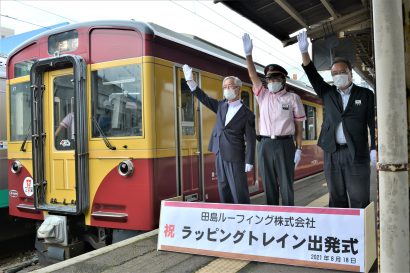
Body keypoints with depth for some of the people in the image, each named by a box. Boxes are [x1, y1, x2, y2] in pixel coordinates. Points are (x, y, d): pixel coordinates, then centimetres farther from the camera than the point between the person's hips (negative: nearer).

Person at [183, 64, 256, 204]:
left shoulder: (247, 114, -7)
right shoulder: (221, 105, 10)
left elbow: (251, 140, -8)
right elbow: (204, 98, 13)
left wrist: (249, 161, -12)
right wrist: (190, 80, 4)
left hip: (235, 157, -6)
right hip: (219, 155, 6)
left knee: (239, 189, -3)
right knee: (223, 189, 11)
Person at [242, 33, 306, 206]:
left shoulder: (292, 98, 3)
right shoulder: (263, 96, 11)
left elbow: (298, 126, 2)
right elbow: (253, 76, -1)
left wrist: (299, 149, -4)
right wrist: (248, 54, -13)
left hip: (284, 144, -3)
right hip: (265, 145, 3)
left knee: (286, 184, 1)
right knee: (269, 184, 8)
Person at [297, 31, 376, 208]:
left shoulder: (365, 94, 5)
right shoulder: (328, 94, 12)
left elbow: (373, 122, 1)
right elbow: (313, 75, 1)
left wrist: (374, 148, -8)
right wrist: (304, 51, -12)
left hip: (357, 153, -3)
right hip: (332, 153, 3)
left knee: (359, 199, -1)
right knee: (336, 199, 8)